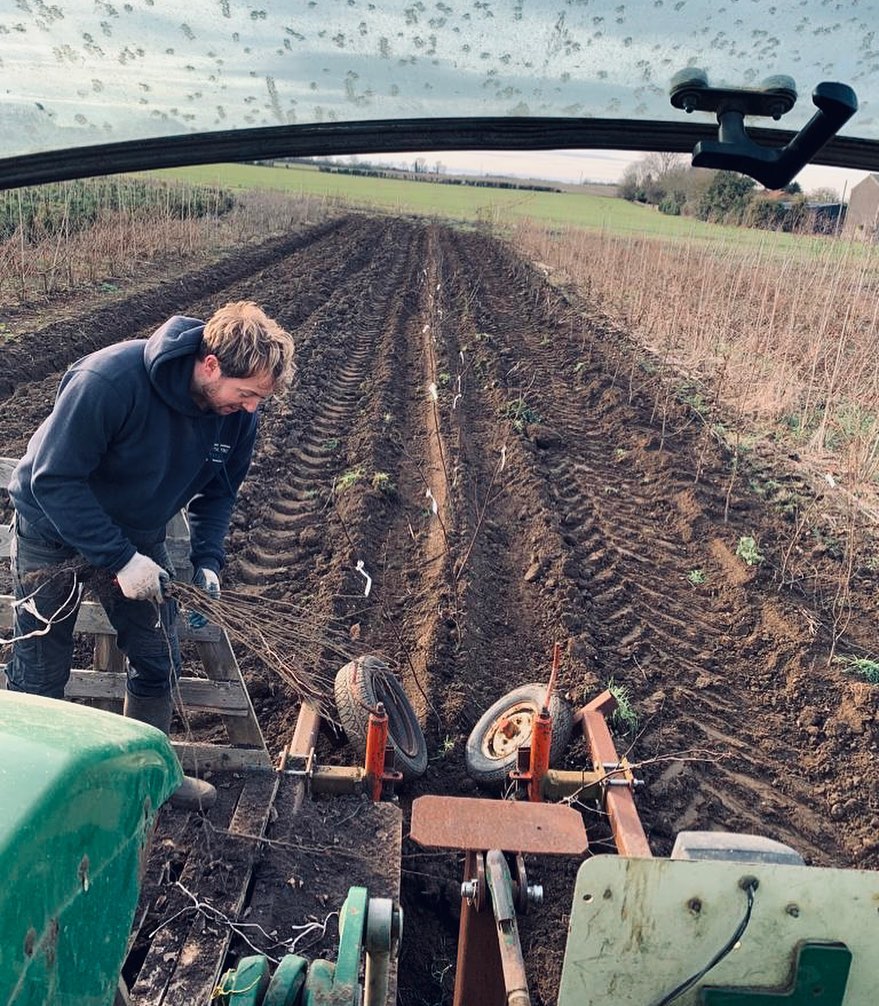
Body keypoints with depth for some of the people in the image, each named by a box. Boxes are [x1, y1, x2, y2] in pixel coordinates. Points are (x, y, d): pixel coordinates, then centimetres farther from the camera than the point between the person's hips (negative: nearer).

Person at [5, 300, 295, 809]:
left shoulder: (239, 411, -16)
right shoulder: (108, 381, -35)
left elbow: (219, 489, -1)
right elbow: (53, 479, -30)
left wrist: (208, 560, -13)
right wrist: (119, 559, -32)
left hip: (139, 536, 5)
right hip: (56, 532, -5)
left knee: (160, 661, 10)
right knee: (41, 673, 5)